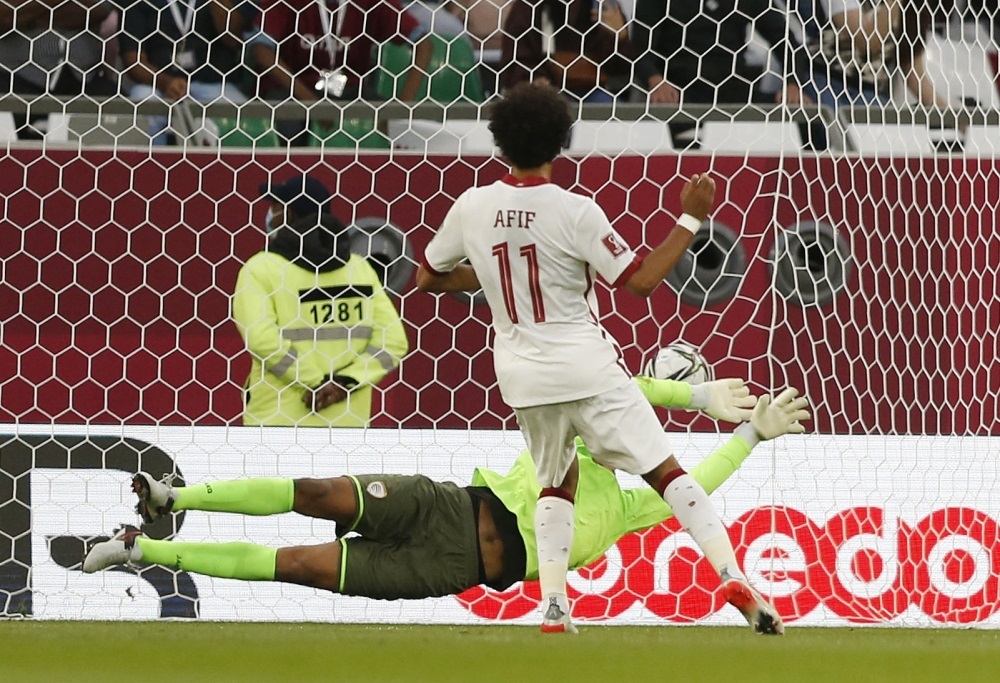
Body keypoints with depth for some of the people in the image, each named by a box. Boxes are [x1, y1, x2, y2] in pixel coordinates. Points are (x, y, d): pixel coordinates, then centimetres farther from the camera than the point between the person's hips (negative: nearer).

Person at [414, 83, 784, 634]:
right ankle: (731, 575, -14)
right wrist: (690, 220, -5)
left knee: (556, 483, 22)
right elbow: (641, 280, -11)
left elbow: (428, 277, 12)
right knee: (664, 469, -1)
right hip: (585, 369, -4)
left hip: (522, 377, 4)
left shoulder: (471, 208, -2)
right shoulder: (574, 212, -14)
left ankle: (553, 607, 7)